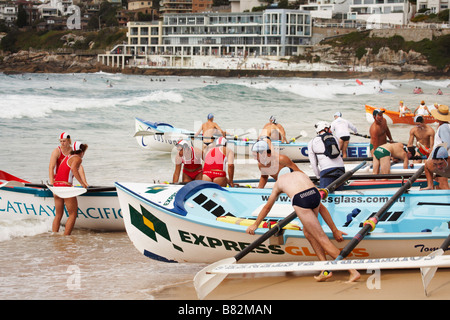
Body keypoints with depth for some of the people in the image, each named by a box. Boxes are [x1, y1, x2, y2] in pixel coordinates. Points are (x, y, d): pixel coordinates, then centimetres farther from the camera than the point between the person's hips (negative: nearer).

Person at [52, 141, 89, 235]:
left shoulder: (67, 157, 21)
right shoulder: (77, 158, -3)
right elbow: (73, 168, -24)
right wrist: (82, 183, -23)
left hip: (56, 185, 8)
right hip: (65, 186, -8)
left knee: (58, 215, 13)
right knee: (73, 214, 0)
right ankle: (66, 237, -6)